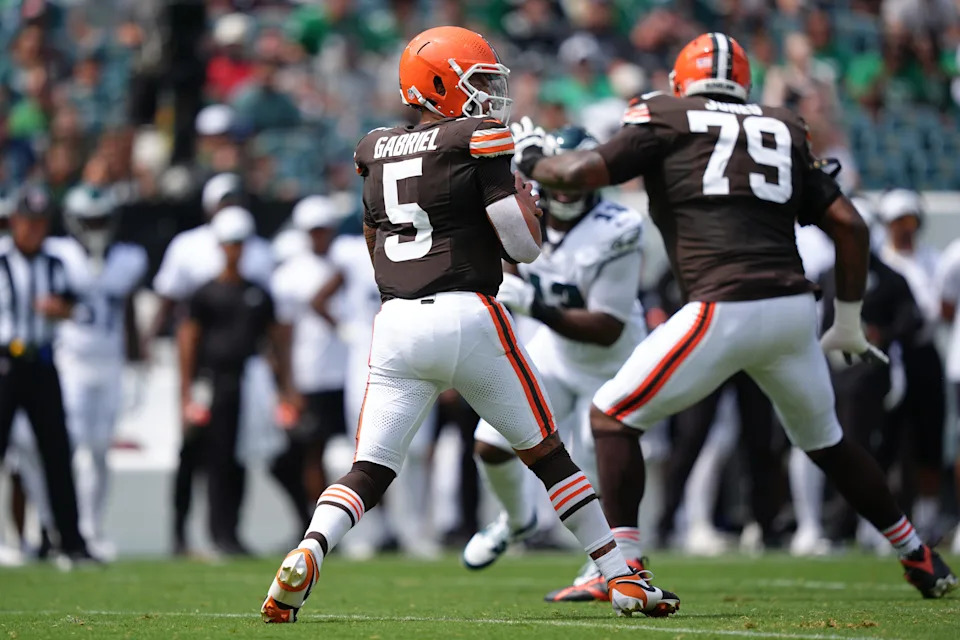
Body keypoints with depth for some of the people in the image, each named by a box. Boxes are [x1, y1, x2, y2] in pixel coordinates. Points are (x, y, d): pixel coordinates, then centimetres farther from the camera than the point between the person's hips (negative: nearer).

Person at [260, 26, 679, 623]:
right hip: (468, 316, -3)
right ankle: (622, 578, 16)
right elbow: (525, 246, -5)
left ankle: (306, 556, -23)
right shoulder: (479, 139, -2)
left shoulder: (377, 150, 15)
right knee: (548, 454, 11)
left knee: (369, 472, 3)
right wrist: (524, 195, 14)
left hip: (398, 325, 4)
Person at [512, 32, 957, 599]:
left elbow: (582, 173, -2)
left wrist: (531, 160, 21)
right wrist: (849, 321, 26)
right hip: (794, 308, 5)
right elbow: (850, 225, 16)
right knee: (825, 440, 27)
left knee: (612, 416, 8)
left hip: (725, 312, -5)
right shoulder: (784, 133, 20)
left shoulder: (668, 121, 7)